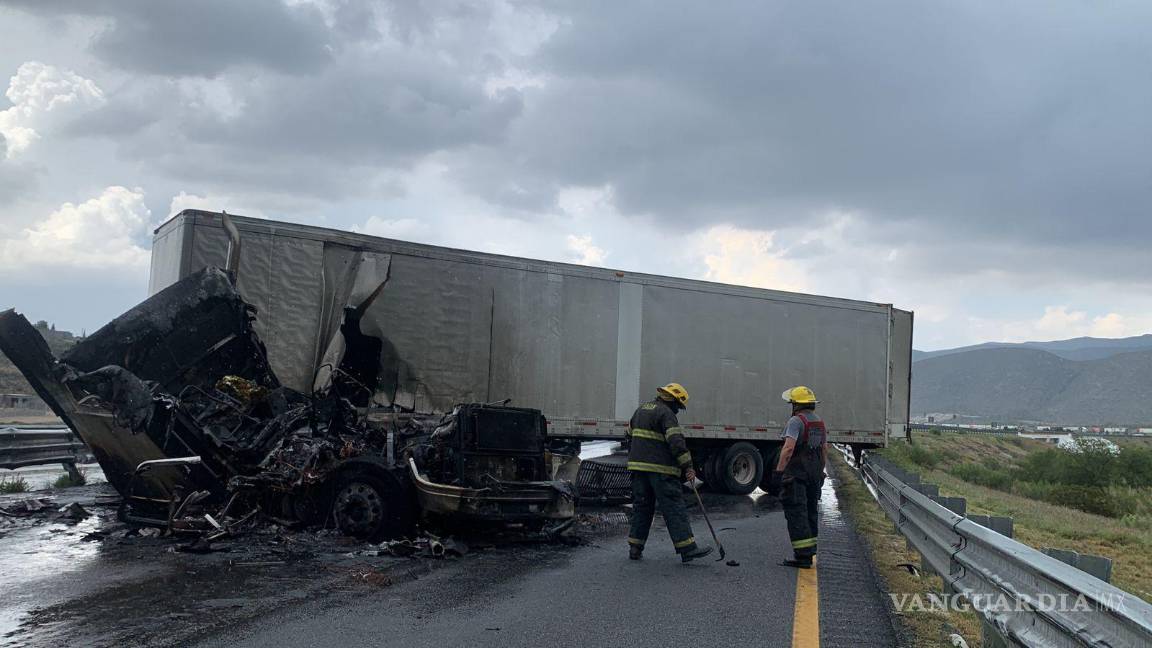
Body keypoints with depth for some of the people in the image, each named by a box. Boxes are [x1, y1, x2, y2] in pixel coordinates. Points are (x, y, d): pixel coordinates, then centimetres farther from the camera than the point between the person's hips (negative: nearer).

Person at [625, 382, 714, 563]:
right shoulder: (666, 413, -9)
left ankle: (635, 548, 13)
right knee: (674, 508, -7)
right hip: (660, 469, -8)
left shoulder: (641, 409, 18)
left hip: (638, 466, 8)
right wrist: (688, 467, -20)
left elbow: (630, 435, 26)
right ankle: (687, 549, -8)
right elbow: (676, 442, -19)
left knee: (641, 506, 13)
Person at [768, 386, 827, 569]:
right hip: (814, 475, 9)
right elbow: (824, 450, 18)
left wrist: (778, 471, -21)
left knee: (796, 514, -7)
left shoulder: (796, 421, -13)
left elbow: (789, 448, -22)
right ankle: (809, 553, 22)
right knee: (810, 512, 15)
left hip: (796, 473, -8)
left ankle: (803, 557, -9)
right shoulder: (820, 422, 14)